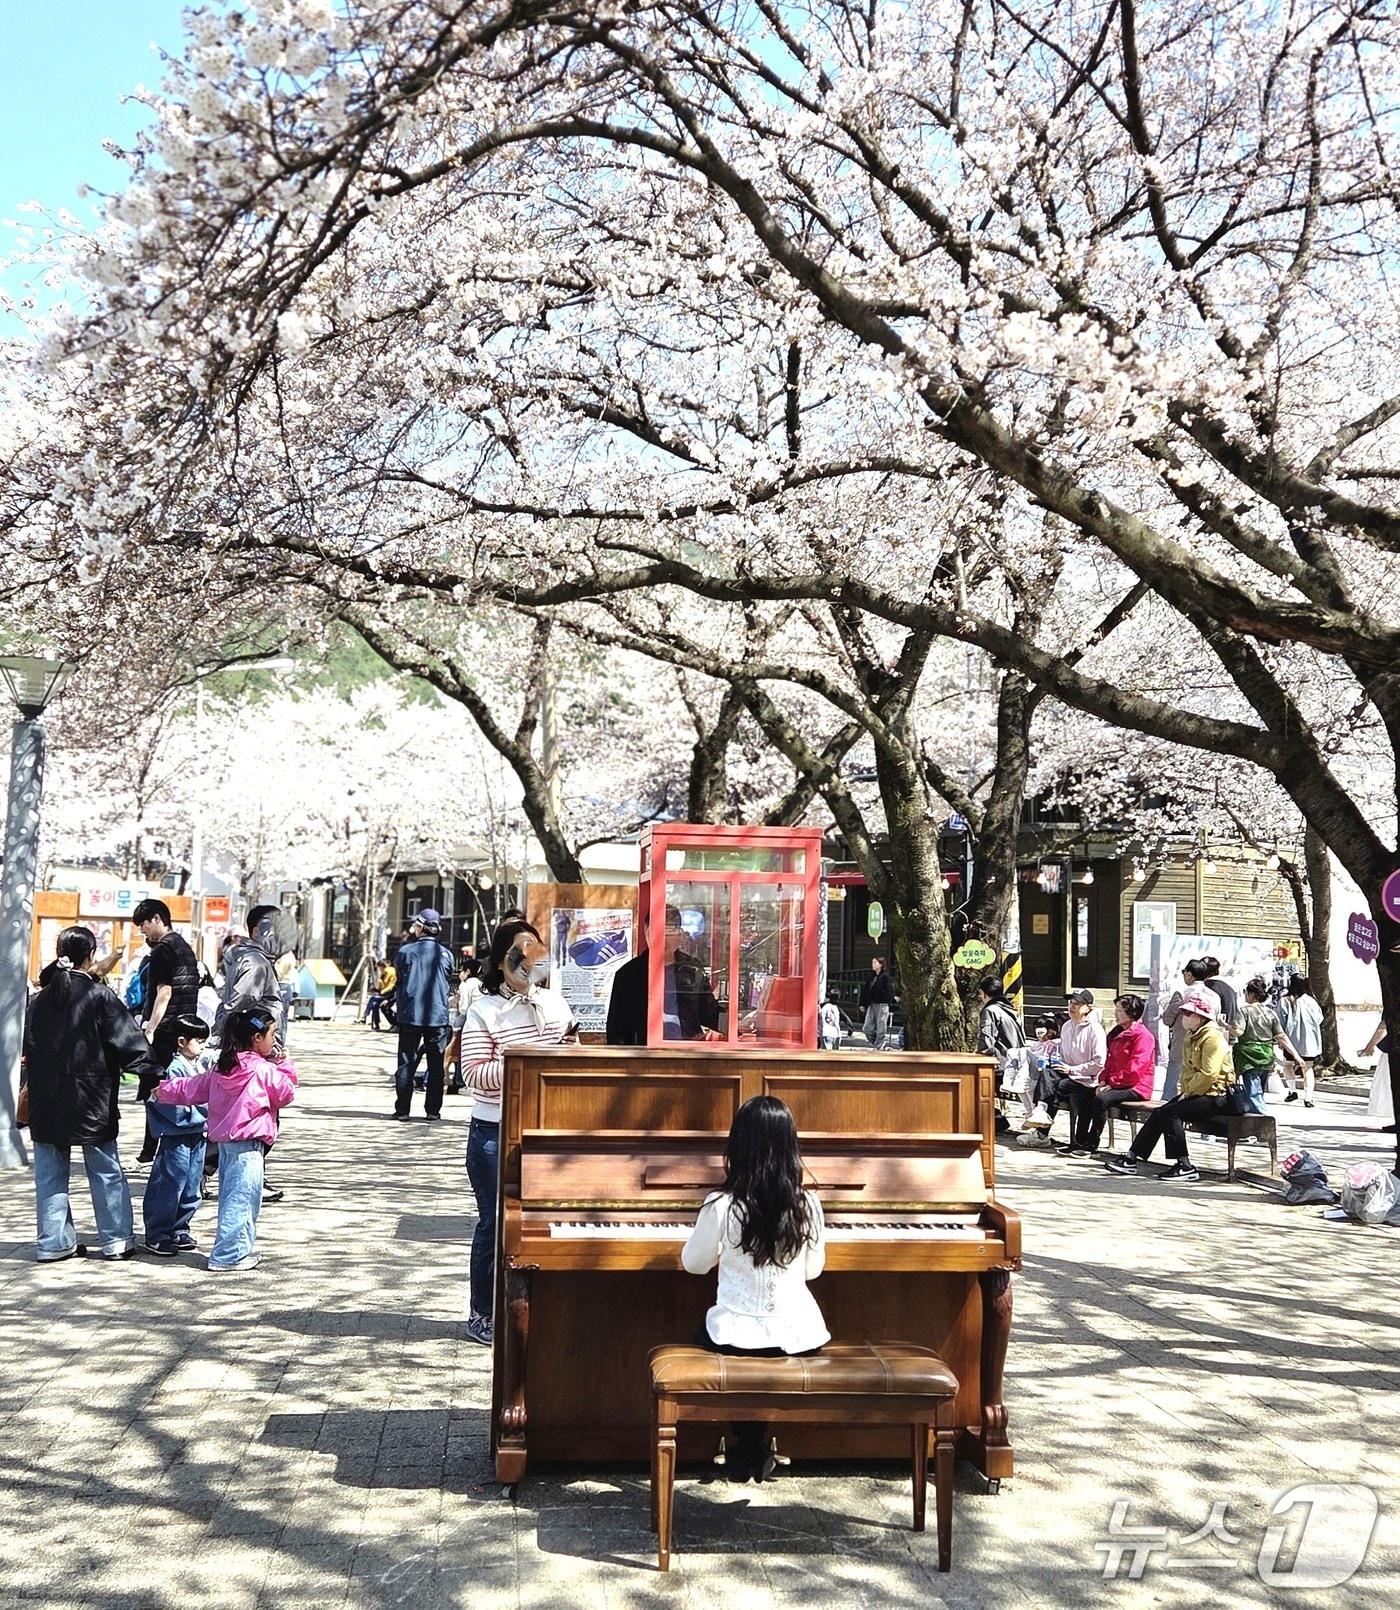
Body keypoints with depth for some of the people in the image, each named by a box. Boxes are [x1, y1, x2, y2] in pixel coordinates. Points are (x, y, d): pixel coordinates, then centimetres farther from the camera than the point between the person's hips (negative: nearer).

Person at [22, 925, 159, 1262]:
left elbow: (26, 1048, 11)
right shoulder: (99, 995, -9)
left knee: (50, 1173, 10)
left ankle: (55, 1242, 12)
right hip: (89, 1099, -4)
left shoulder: (40, 999, 6)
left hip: (45, 1100, 4)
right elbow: (130, 1041, -13)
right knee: (105, 1171, 5)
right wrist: (151, 1073, -12)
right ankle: (117, 1240, 8)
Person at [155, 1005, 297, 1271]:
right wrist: (285, 1069, 7)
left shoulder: (220, 1069, 10)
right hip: (248, 1144, -9)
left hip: (224, 1140, 9)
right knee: (241, 1199, -6)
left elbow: (193, 1087, 17)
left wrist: (165, 1090, 32)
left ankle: (242, 1247, 27)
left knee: (230, 1196, 16)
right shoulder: (265, 1070, -13)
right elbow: (285, 1094, -5)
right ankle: (228, 1254, -6)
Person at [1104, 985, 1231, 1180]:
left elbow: (1209, 1074, -23)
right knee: (1159, 1112, -3)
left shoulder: (1212, 1038, -15)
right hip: (1195, 1093, 10)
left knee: (1169, 1112, -24)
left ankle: (1184, 1166, -22)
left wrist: (1188, 1093, -15)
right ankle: (1132, 1158, -3)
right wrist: (1184, 1091, 8)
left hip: (1213, 1096, -10)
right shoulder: (1192, 1036, 18)